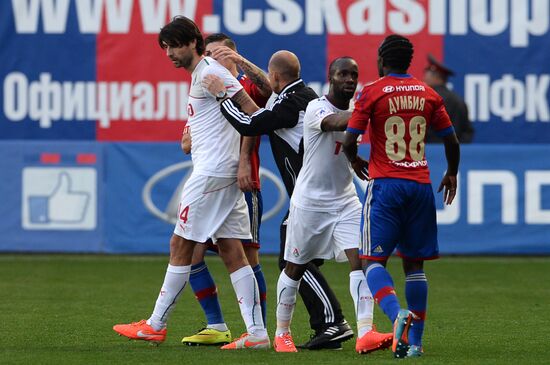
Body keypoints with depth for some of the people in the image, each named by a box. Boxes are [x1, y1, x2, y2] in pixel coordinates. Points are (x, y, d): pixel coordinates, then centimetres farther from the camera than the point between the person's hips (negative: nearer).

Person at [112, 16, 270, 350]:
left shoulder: (209, 71, -9)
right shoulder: (200, 74, 19)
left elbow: (252, 111, -14)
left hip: (212, 172, -10)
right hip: (224, 174, 10)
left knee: (181, 245, -2)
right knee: (232, 252, 4)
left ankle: (156, 325, 6)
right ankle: (257, 332, -2)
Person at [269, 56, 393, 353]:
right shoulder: (316, 108, -15)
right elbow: (337, 123, -36)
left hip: (346, 200, 5)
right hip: (310, 202, -5)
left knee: (360, 260, -14)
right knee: (295, 267, 9)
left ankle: (365, 333, -23)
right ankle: (282, 333, 26)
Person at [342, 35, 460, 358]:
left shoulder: (372, 93, -4)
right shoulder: (429, 94, 8)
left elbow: (349, 140, -7)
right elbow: (451, 141, 11)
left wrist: (355, 161, 15)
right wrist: (452, 174, 29)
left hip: (385, 184, -4)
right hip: (421, 185, 4)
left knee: (375, 260, -2)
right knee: (414, 263, 9)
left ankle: (397, 313, -29)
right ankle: (415, 341, 7)